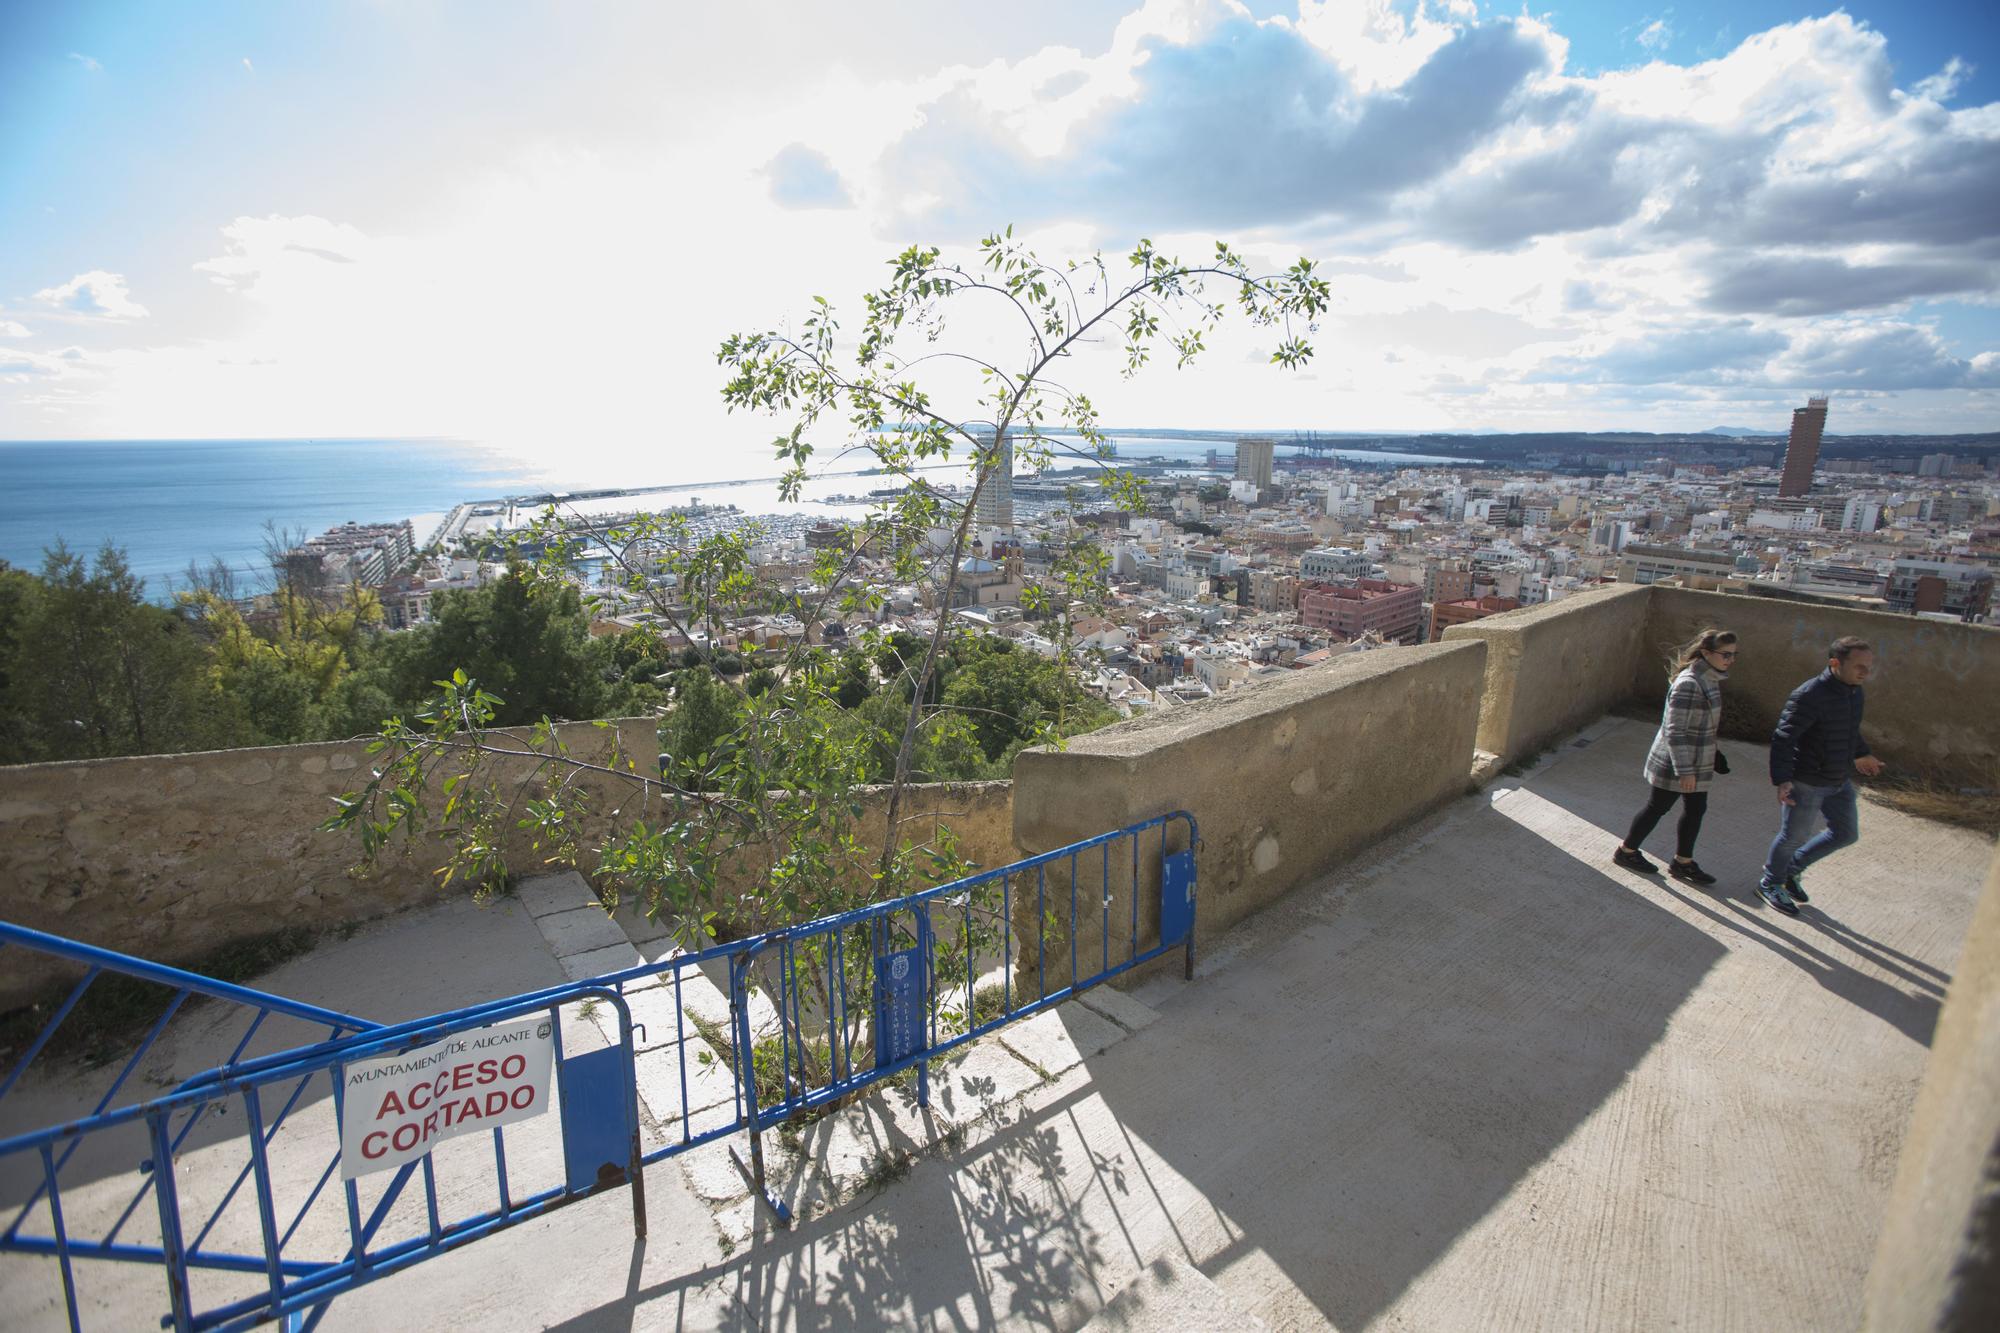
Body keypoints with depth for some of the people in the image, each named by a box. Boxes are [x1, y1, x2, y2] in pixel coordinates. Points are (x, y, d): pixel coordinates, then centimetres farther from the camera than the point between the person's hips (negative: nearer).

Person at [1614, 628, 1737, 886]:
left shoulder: (1709, 679, 4)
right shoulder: (1688, 684, -26)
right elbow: (1675, 731, -26)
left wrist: (1712, 755, 24)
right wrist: (1685, 771, -24)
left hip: (1696, 762, 9)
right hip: (1675, 763, -9)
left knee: (1696, 809, 16)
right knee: (1658, 807, 7)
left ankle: (1683, 863, 30)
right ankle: (1626, 851, 25)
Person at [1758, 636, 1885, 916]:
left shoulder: (1854, 692, 3)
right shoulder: (1810, 696, -25)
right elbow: (1783, 738, -27)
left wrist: (1860, 754, 35)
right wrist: (1781, 780, -34)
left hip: (1840, 782, 8)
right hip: (1806, 784, -8)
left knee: (1845, 834, 17)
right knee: (1794, 836, 6)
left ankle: (1793, 868, 34)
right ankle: (1770, 883, 28)